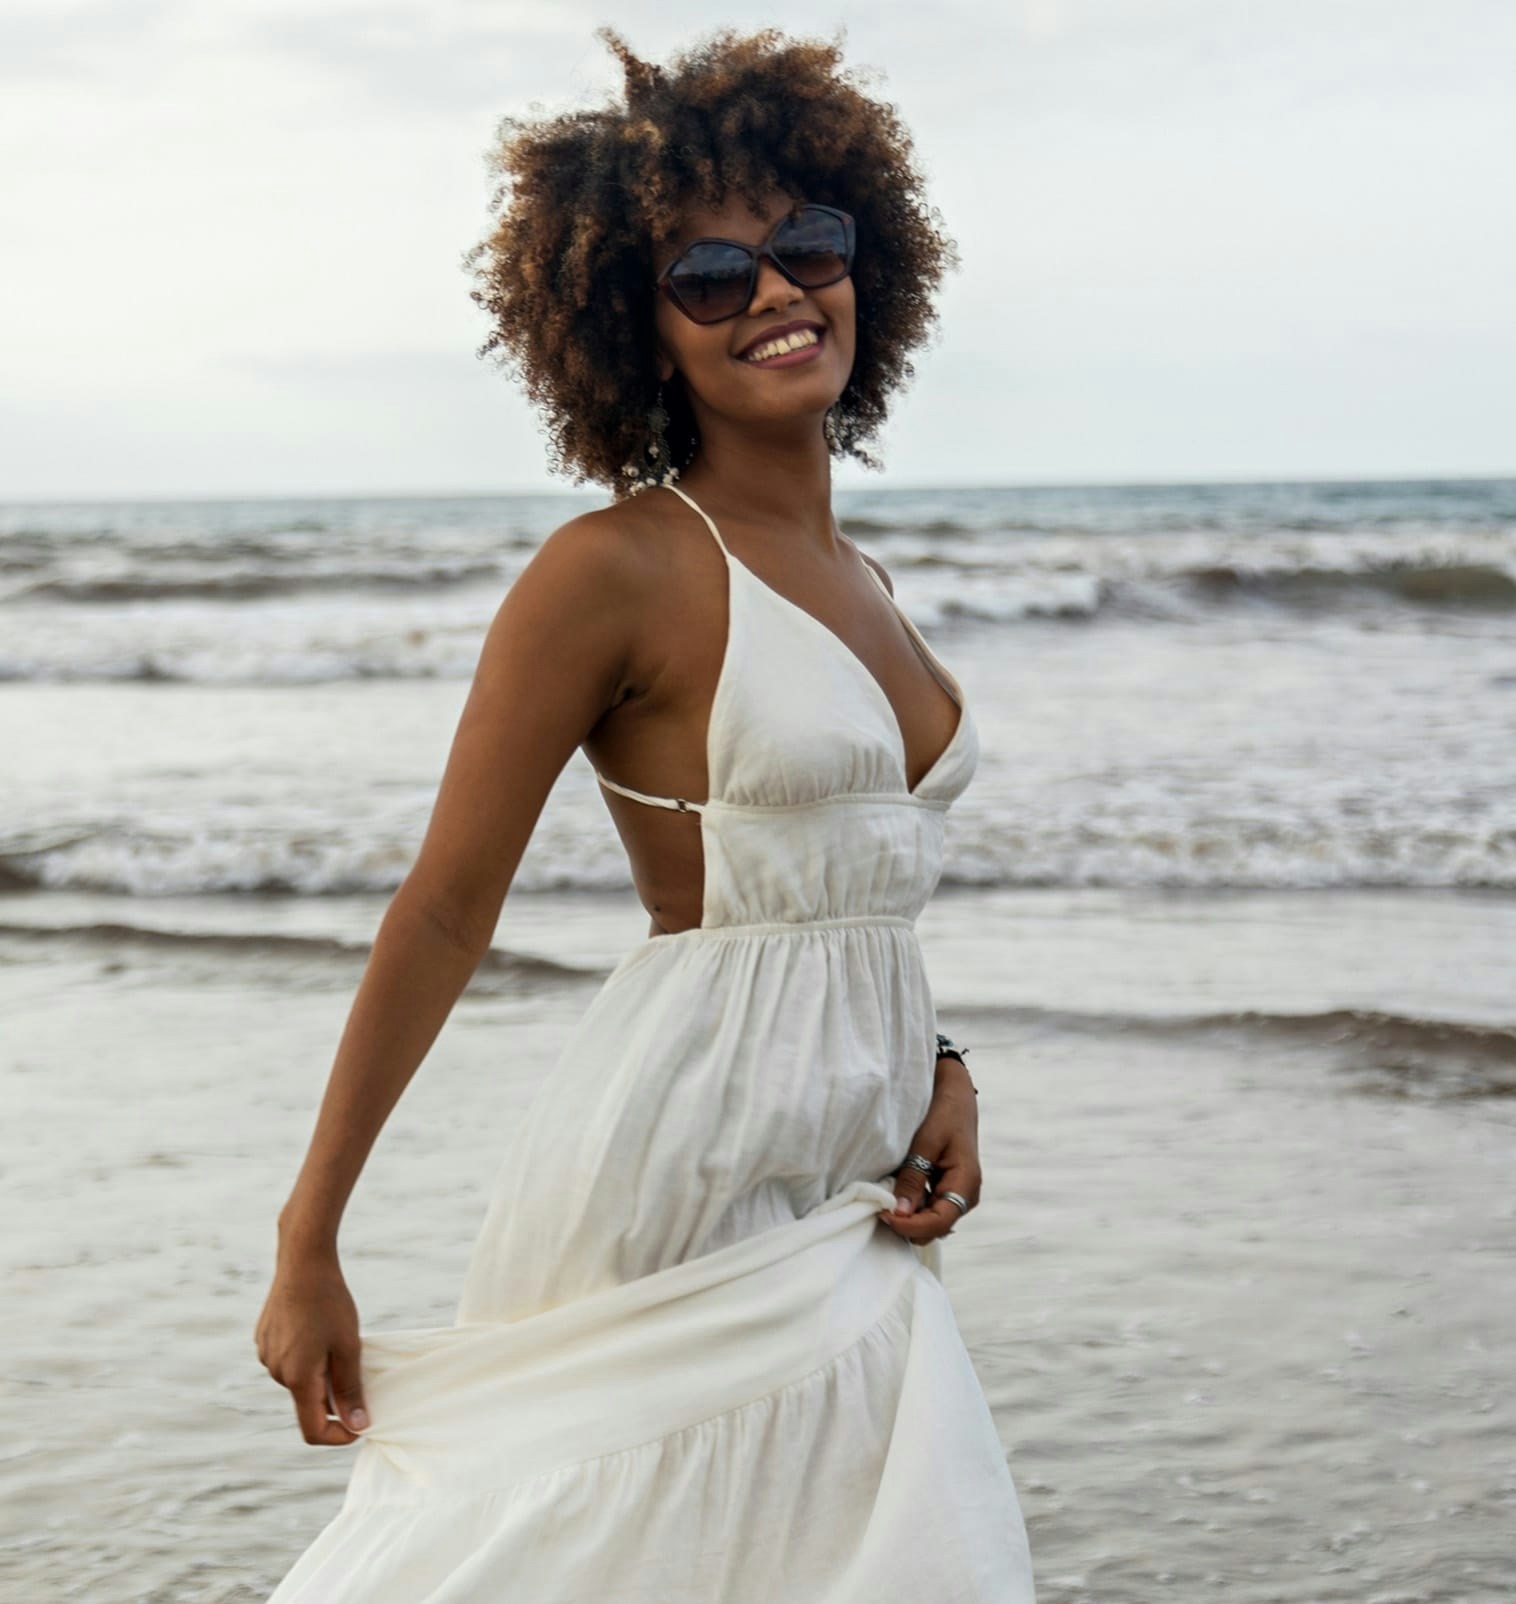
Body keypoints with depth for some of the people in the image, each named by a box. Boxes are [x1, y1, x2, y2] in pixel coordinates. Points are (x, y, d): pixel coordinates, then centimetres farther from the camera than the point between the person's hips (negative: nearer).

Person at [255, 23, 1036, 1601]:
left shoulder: (857, 581, 12)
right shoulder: (621, 568, -11)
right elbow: (444, 911, -10)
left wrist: (937, 1068, 2)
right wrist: (309, 1244, -10)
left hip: (843, 1217, 8)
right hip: (672, 1179, -7)